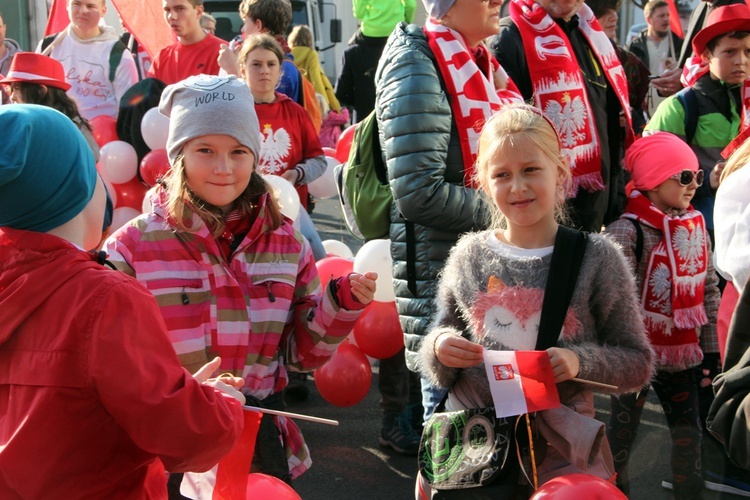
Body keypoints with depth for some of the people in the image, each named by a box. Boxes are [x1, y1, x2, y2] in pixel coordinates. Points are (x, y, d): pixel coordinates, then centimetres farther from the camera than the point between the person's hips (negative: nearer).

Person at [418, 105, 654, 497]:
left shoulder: (597, 257, -4)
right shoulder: (468, 256, 3)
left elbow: (637, 363, -2)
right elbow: (439, 371, 11)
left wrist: (581, 361, -19)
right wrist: (441, 347, -11)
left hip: (560, 450, -2)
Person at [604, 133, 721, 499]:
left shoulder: (695, 224, 4)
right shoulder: (627, 231, -17)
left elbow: (709, 289, 11)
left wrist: (710, 346, 10)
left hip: (679, 354, 6)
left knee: (689, 433, 13)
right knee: (623, 431, 9)